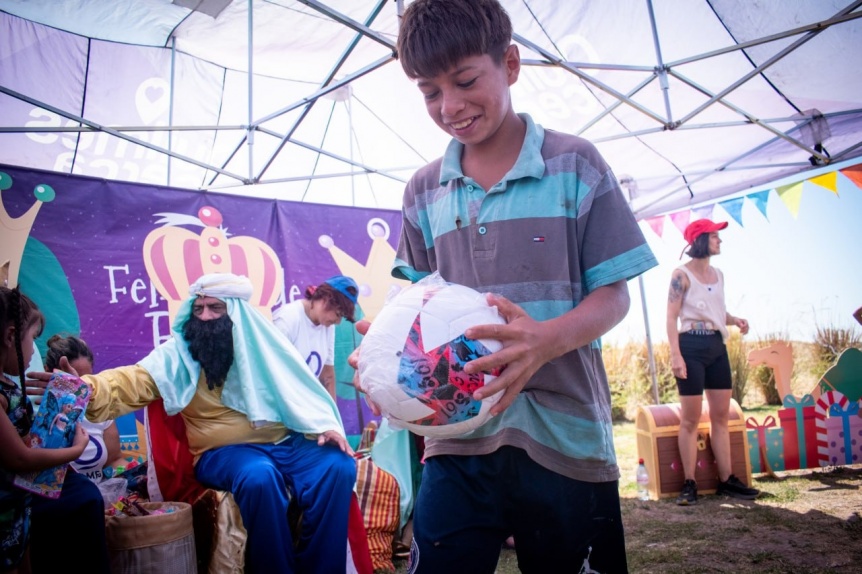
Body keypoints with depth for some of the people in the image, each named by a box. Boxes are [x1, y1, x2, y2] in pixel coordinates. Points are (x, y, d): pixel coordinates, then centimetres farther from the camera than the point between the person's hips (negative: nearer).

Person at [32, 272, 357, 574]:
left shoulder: (261, 346, 8)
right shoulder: (177, 354, 0)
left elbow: (297, 388, 11)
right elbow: (132, 383, -13)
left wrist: (323, 424, -4)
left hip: (285, 443, 3)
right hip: (225, 452, -3)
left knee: (338, 467, -23)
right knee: (259, 477, -37)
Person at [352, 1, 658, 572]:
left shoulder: (574, 164, -2)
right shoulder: (424, 190, 9)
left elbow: (613, 294, -4)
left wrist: (548, 339, -24)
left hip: (566, 439, -2)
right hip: (458, 442, 2)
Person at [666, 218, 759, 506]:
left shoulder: (718, 274, 12)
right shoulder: (682, 274, -9)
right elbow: (672, 317, -13)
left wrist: (734, 320, 1)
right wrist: (676, 355, -21)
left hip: (717, 347, 7)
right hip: (692, 347, -7)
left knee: (721, 416, 10)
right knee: (690, 419, -3)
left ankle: (726, 480, 17)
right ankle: (689, 484, 4)